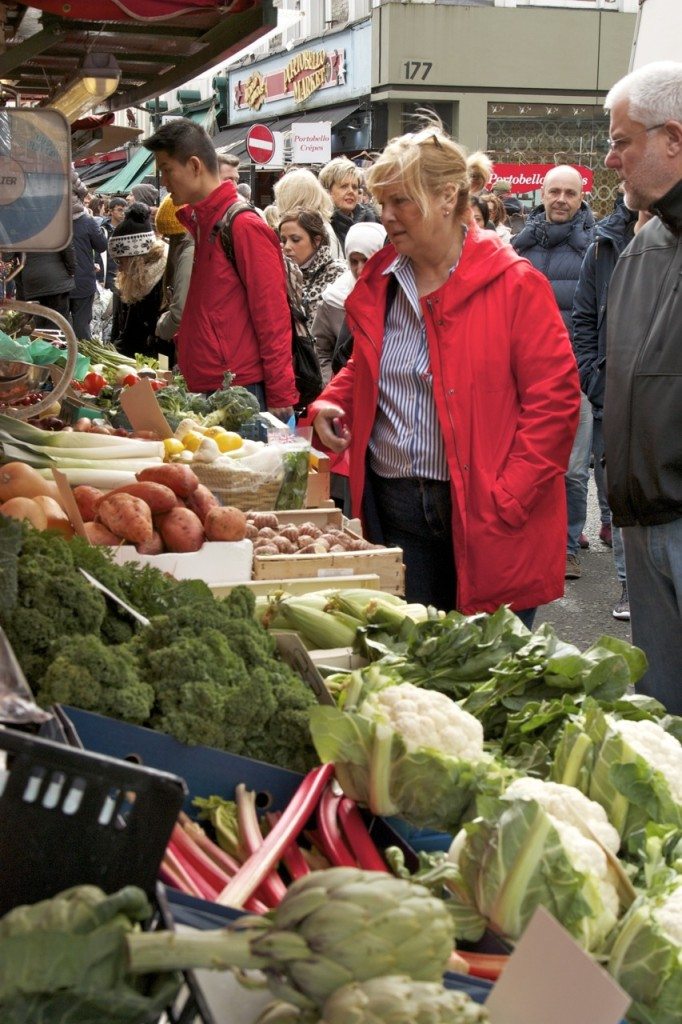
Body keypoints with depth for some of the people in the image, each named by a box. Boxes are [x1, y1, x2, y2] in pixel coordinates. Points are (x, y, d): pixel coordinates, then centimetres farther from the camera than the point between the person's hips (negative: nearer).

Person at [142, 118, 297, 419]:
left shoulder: (245, 226, -11)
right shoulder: (193, 221, 14)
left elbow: (273, 318, -13)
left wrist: (280, 398, -15)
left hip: (242, 393, -8)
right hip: (201, 389, 8)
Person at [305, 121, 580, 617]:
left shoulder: (514, 284, -7)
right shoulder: (379, 282, 10)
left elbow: (555, 398, -10)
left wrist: (507, 497, -15)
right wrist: (331, 403, 4)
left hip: (484, 519, -5)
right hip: (393, 509, 5)